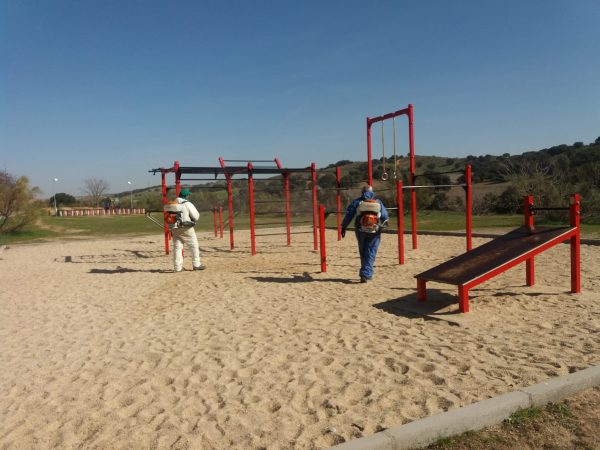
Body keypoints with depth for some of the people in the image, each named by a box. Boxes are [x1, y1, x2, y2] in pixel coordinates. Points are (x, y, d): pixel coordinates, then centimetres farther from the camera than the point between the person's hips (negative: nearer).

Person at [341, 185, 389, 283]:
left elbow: (348, 214, -2)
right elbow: (385, 217, 6)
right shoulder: (378, 202, 9)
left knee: (363, 253, 16)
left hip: (361, 231, 0)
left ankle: (365, 274, 24)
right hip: (375, 232, 0)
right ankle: (365, 274, -9)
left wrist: (343, 227, 3)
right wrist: (382, 224, 26)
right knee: (370, 253, 3)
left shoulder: (357, 201, 4)